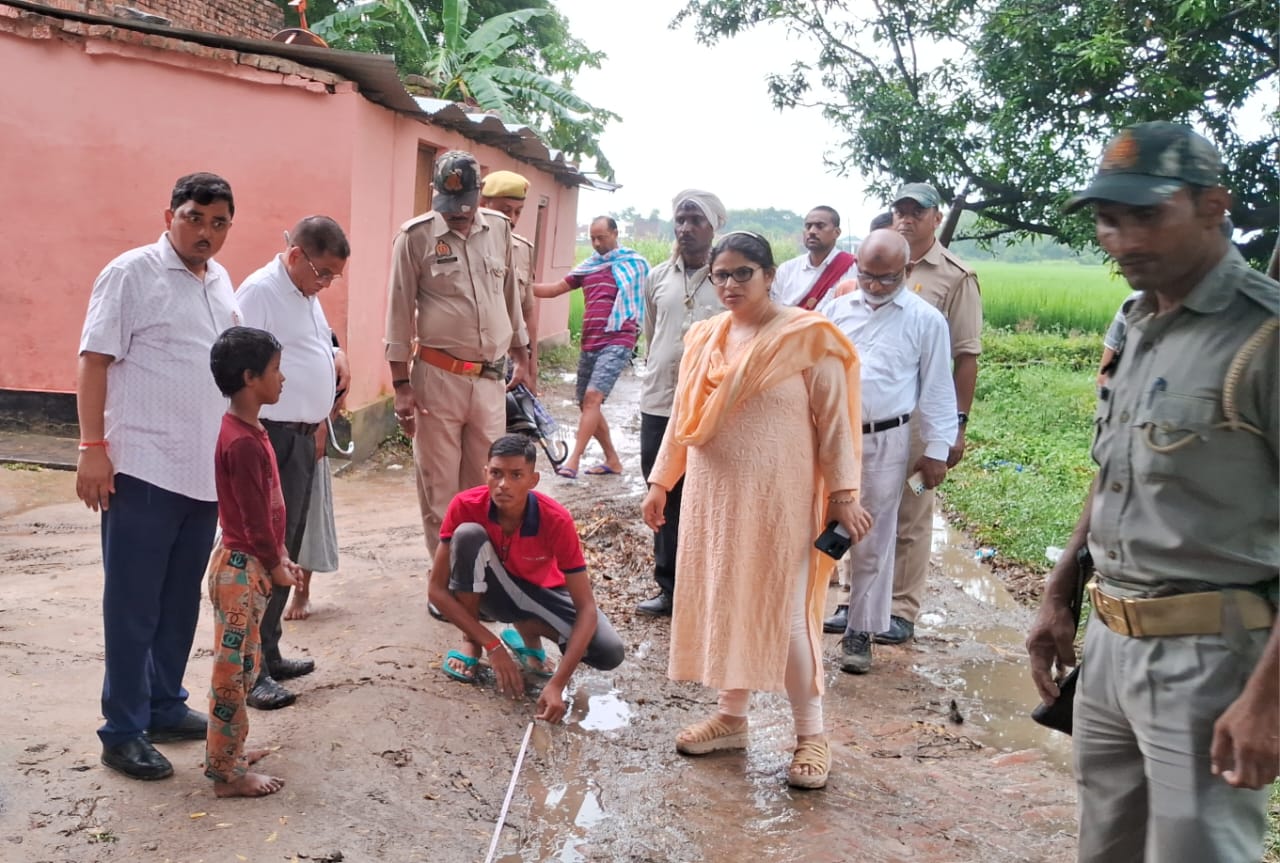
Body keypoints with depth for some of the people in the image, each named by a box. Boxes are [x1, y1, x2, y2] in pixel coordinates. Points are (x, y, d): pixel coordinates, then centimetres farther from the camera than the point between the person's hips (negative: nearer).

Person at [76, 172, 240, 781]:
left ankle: (164, 705, 28)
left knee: (182, 600, 14)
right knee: (133, 605, 2)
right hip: (143, 470, -6)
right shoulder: (132, 273, -7)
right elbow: (94, 362, -9)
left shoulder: (219, 281, 13)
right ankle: (123, 731, 11)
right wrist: (93, 447, -15)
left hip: (205, 470, 7)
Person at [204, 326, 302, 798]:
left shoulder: (248, 431, 10)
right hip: (243, 567, -10)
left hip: (250, 564, 10)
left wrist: (280, 557, 16)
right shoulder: (242, 442, -22)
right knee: (235, 668, 0)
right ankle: (227, 772, 11)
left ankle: (227, 749, 33)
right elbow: (254, 515, -19)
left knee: (241, 666, 20)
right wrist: (274, 564, -7)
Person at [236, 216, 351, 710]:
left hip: (303, 438, 9)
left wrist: (334, 355, 9)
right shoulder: (260, 291, -13)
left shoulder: (307, 295, 16)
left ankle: (269, 653, 25)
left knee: (286, 552, 14)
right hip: (274, 440, -9)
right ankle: (250, 669, 1)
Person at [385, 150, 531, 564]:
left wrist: (521, 357, 19)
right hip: (437, 378, -4)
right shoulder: (416, 235, -6)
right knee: (438, 488, 5)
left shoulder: (499, 229, 6)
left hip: (491, 379, 4)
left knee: (484, 486, 11)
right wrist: (401, 384, -8)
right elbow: (399, 314, -5)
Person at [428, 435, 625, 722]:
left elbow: (586, 608, -29)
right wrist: (492, 646, -31)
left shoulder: (557, 520, -30)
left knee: (610, 653, -25)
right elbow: (437, 589, -23)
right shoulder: (465, 507, -28)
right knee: (468, 533, -33)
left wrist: (557, 684, -40)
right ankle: (470, 643, -12)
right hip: (490, 589, 0)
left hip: (539, 593, 0)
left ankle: (527, 633, 3)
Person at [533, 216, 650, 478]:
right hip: (589, 344, 7)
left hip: (617, 342, -7)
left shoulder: (636, 264, 2)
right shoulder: (588, 267, 14)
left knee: (593, 396, -21)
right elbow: (554, 289, 15)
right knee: (587, 404, 10)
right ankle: (612, 460, 23)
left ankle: (573, 460, -21)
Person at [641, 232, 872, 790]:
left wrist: (843, 495, -10)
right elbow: (682, 417, 14)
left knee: (784, 613, -1)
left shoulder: (806, 337, -8)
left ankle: (811, 734, 14)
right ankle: (731, 716, 27)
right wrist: (660, 483, 12)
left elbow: (833, 421, -7)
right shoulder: (704, 338, 8)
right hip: (713, 495, 5)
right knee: (723, 605, 12)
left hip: (778, 499, -5)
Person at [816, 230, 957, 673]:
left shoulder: (926, 320, -1)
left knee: (872, 541, 8)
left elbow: (936, 389, 1)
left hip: (884, 444, -2)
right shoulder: (834, 308, 5)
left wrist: (936, 450, -1)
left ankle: (859, 631, 21)